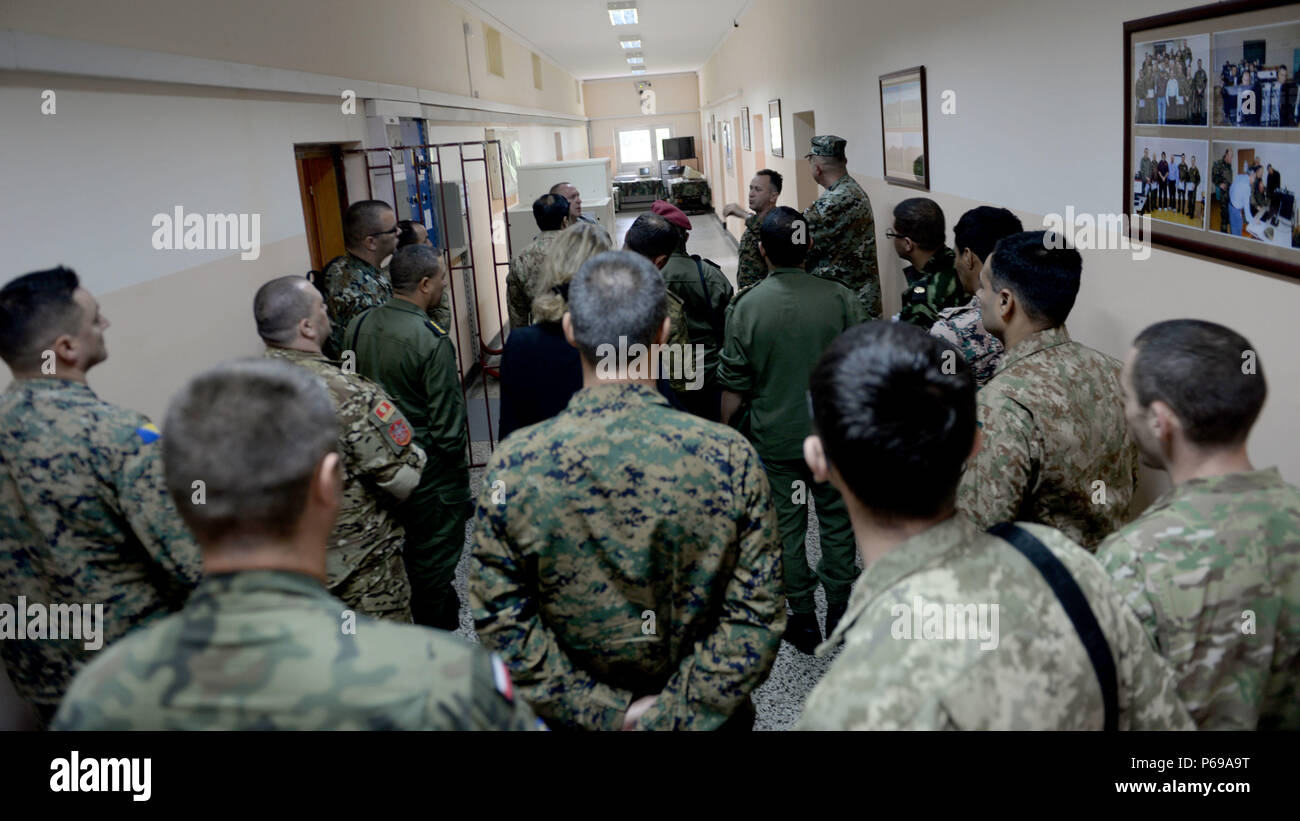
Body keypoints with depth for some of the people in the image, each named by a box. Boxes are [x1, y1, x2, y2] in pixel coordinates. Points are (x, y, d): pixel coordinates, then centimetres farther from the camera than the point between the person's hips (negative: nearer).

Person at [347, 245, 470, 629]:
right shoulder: (432, 340, -23)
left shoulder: (359, 325, -1)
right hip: (429, 465, -7)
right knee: (436, 552, 8)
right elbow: (447, 421, -20)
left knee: (401, 545, 22)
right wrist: (457, 465, -5)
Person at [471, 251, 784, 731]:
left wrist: (601, 713, -10)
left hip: (577, 716, 1)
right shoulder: (730, 457, -19)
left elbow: (501, 622, -14)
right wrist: (674, 714, -13)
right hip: (704, 714, 0)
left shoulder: (512, 466, -18)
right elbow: (757, 615, -17)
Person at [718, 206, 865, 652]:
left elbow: (734, 388, -8)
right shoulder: (840, 298, -10)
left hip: (774, 437, -1)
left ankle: (803, 619, 23)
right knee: (836, 520, 16)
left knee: (786, 526, 12)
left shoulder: (746, 306, -13)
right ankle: (839, 612, 29)